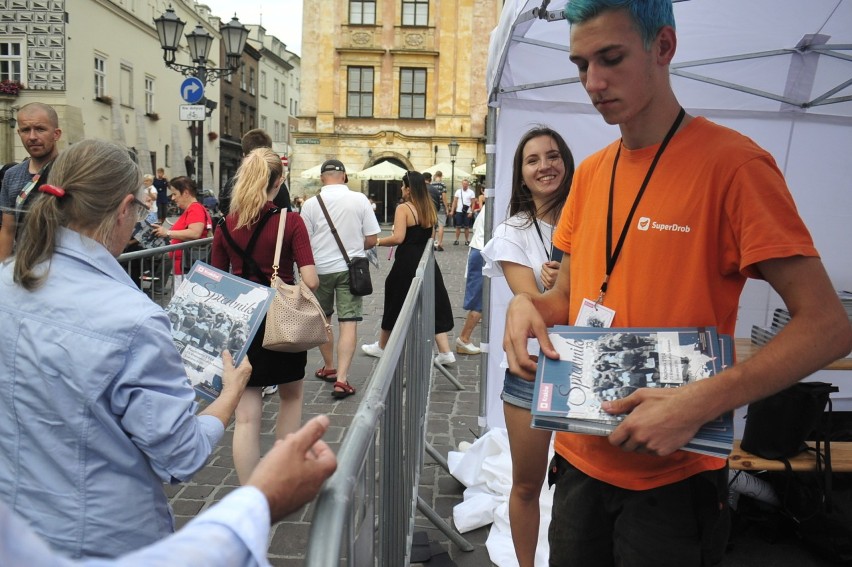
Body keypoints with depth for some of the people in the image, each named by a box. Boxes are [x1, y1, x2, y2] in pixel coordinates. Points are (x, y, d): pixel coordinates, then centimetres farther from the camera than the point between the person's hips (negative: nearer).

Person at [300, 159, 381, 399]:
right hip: (350, 268, -1)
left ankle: (329, 368, 33)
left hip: (320, 269, 1)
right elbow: (371, 240, -3)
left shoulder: (311, 204, -7)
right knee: (348, 323, -2)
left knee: (322, 319, 20)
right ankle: (341, 378, -11)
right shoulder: (360, 200, -5)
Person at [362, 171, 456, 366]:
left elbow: (398, 238, -20)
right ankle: (445, 352, 2)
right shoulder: (429, 208, 8)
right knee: (434, 304, 7)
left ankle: (382, 347, 28)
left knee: (396, 304, 10)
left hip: (407, 263, -5)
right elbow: (430, 236, 13)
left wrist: (377, 242, -8)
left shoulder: (403, 208, -12)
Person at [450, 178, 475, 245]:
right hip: (459, 211, 1)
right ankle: (456, 240, 6)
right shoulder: (458, 191, 6)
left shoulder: (471, 192, 0)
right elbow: (454, 202, 7)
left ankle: (467, 240, 10)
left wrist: (471, 212, -10)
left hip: (467, 212, -1)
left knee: (467, 227, 3)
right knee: (458, 226, 1)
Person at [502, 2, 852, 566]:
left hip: (672, 478, -5)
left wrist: (700, 402, -28)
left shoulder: (732, 163, -15)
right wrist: (529, 305, -9)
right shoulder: (590, 173, 6)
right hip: (578, 460, 6)